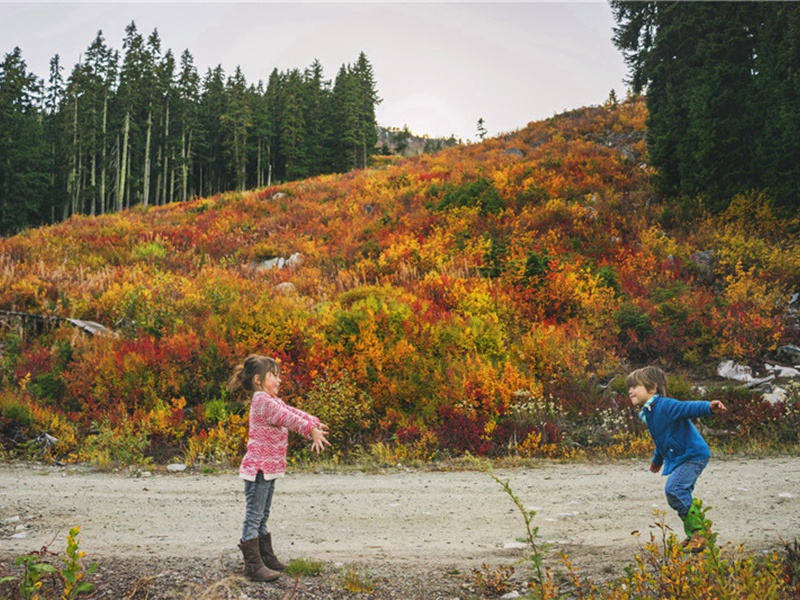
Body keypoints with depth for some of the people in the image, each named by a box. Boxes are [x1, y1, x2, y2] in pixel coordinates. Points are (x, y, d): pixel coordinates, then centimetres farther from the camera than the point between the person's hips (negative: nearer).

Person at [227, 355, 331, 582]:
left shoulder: (272, 400, 16)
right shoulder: (262, 400, -16)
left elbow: (293, 412, 18)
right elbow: (287, 418, -20)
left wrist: (314, 423, 12)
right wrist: (312, 431, -18)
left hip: (269, 468, 10)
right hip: (258, 468, -10)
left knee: (262, 518, 18)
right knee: (253, 517, -4)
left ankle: (267, 558, 28)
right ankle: (253, 565, 0)